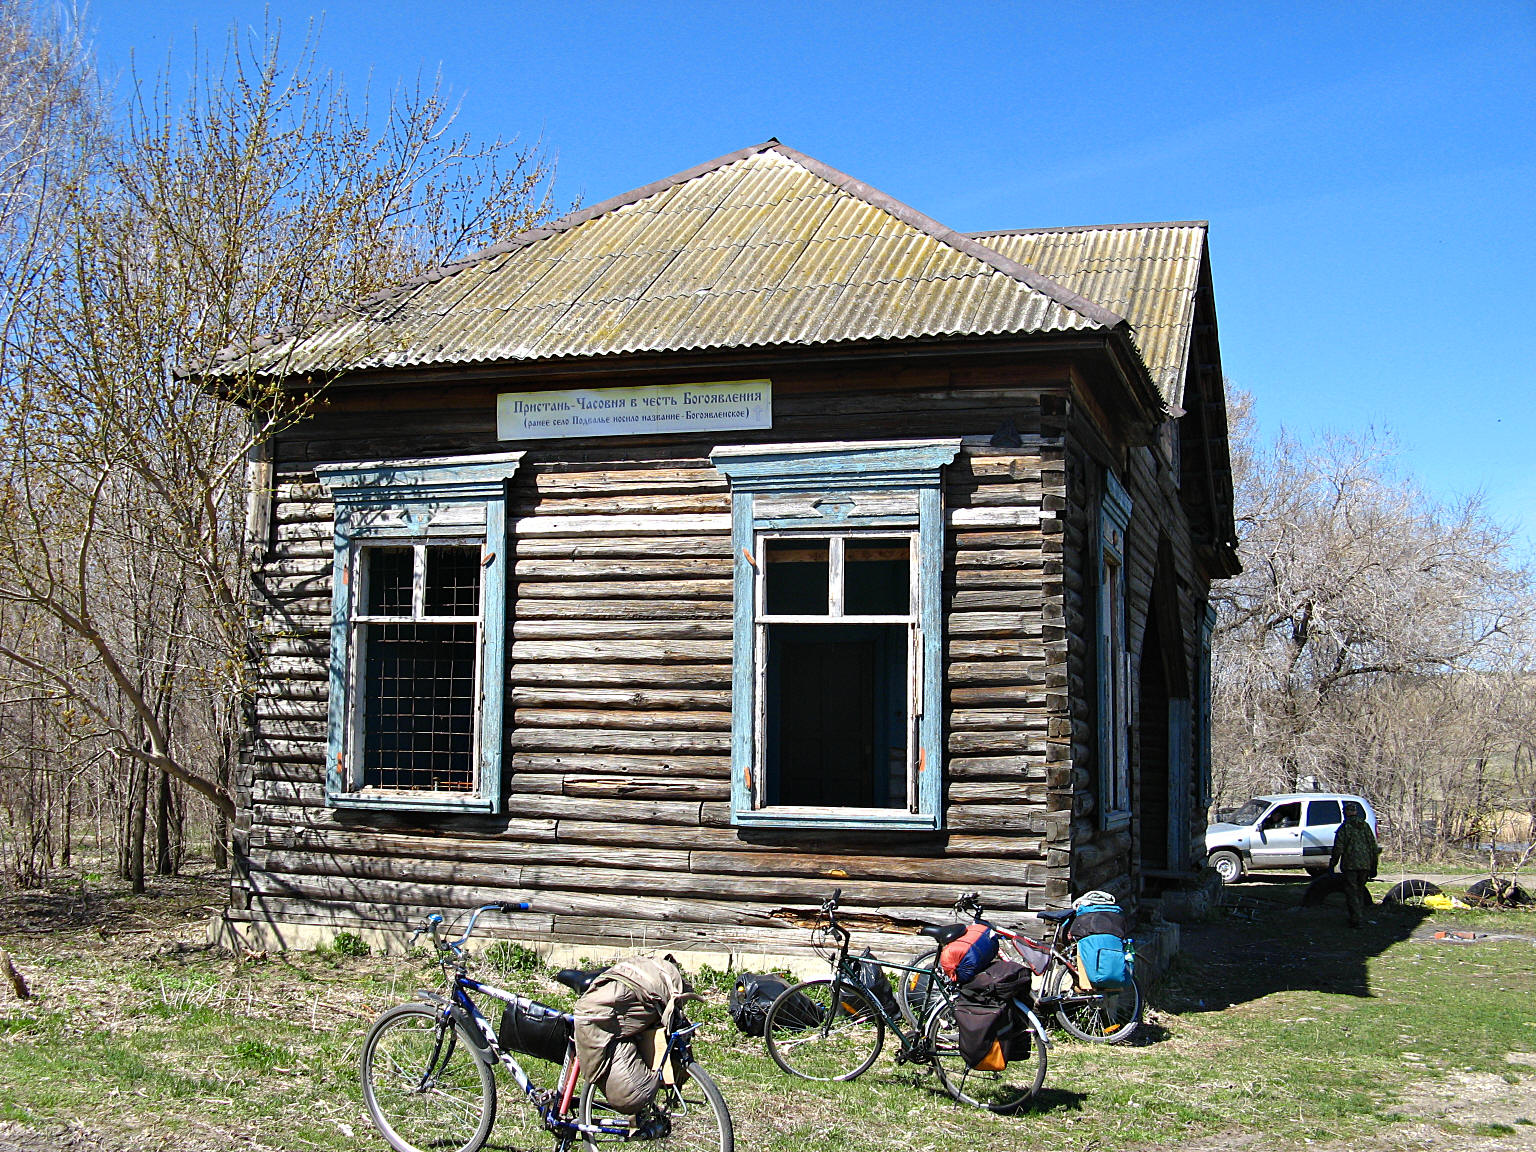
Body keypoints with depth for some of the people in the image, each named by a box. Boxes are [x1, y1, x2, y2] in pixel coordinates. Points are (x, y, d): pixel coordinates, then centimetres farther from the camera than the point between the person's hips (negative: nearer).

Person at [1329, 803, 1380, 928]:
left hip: (1350, 865, -5)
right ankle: (1361, 917, 22)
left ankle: (1357, 920, -9)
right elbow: (1374, 847, 11)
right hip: (1365, 864, 5)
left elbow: (1338, 849, -9)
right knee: (1360, 890, 18)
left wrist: (1332, 865, -1)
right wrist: (1373, 866, 17)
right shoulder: (1365, 826, 9)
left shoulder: (1344, 827, -6)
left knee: (1351, 892, -2)